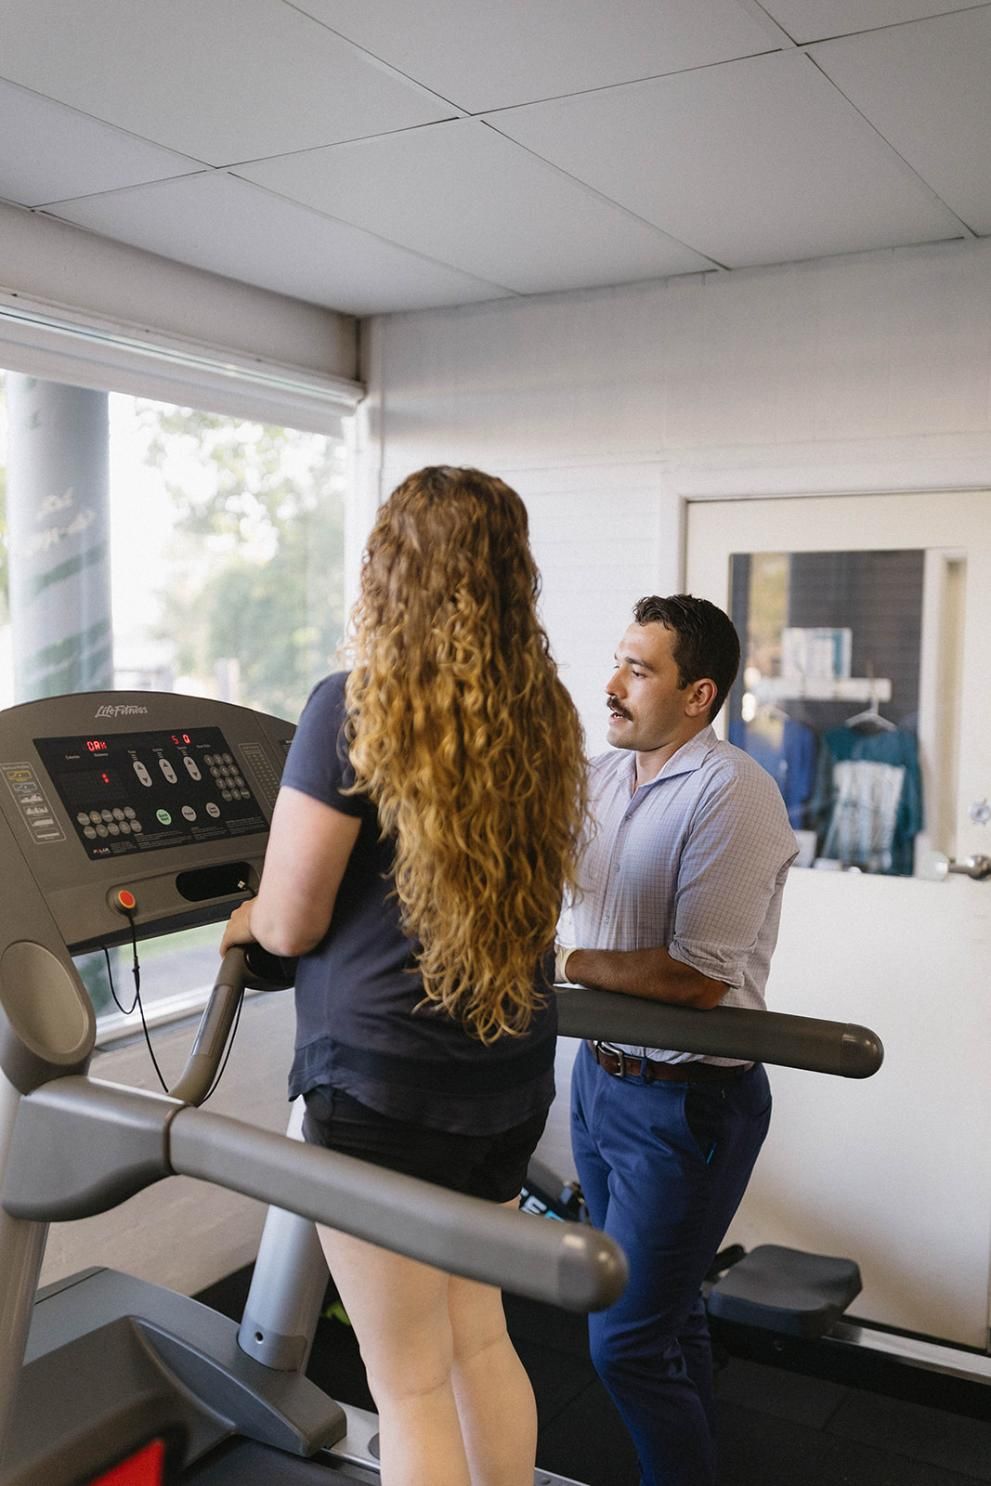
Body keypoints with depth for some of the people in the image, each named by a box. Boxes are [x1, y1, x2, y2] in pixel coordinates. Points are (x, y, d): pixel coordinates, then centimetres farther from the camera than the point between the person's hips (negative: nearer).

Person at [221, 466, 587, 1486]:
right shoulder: (541, 711, 3)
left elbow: (289, 923, -13)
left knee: (410, 1385, 10)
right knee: (479, 1338, 24)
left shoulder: (356, 707, -16)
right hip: (512, 1070, 7)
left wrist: (242, 922, 11)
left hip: (385, 1077, -6)